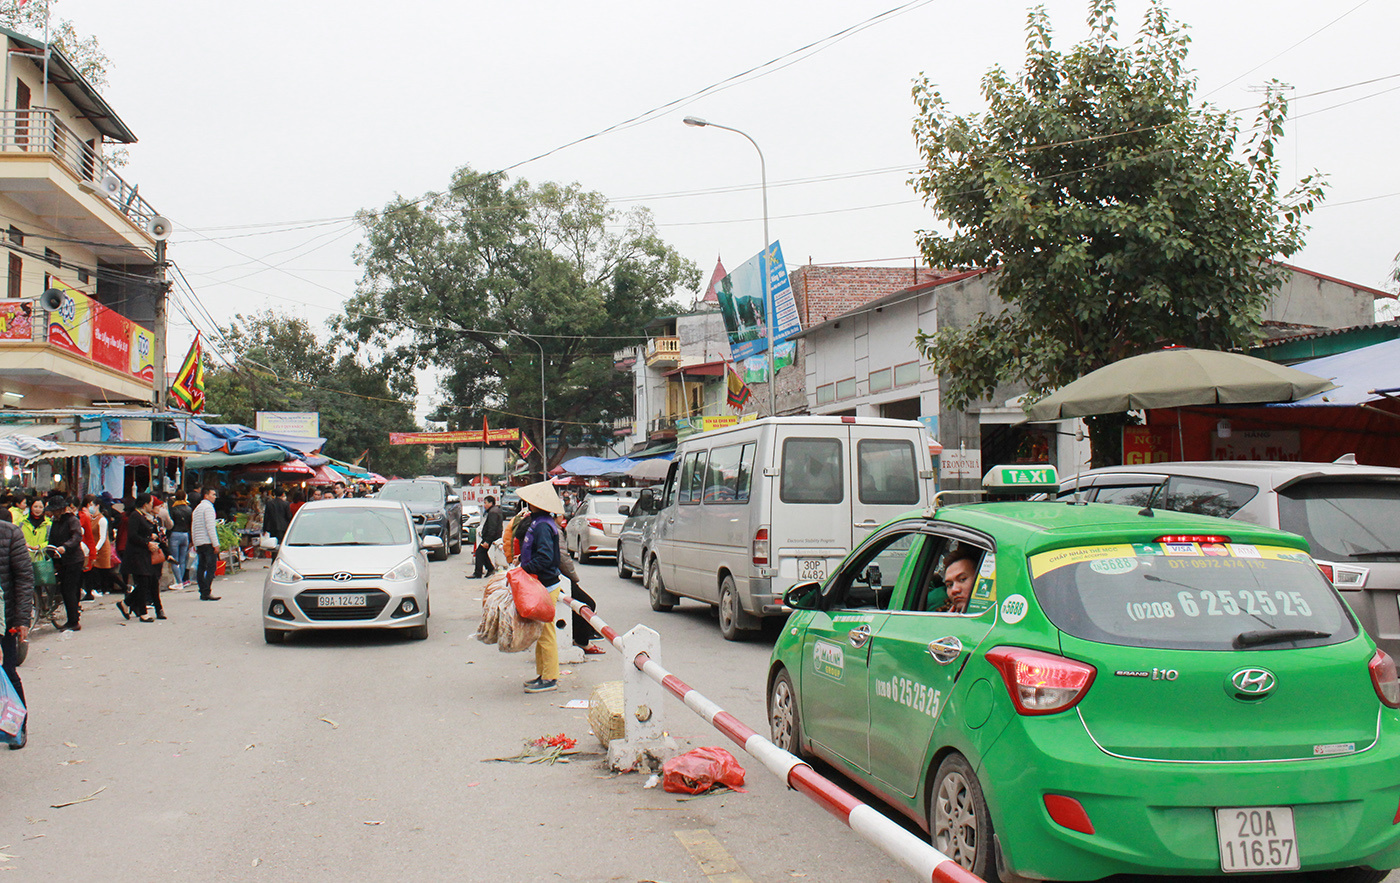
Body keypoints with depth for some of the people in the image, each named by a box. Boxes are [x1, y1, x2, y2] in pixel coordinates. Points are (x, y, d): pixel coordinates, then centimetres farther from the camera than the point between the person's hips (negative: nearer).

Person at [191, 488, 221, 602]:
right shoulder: (208, 507, -8)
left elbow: (193, 528, 20)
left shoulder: (197, 508, 20)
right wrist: (216, 544, -16)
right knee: (211, 567, -10)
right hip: (208, 542, -9)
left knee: (201, 567, 9)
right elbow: (210, 527, -15)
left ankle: (202, 591, 9)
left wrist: (195, 544, 22)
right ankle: (207, 592, -17)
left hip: (198, 543, 9)